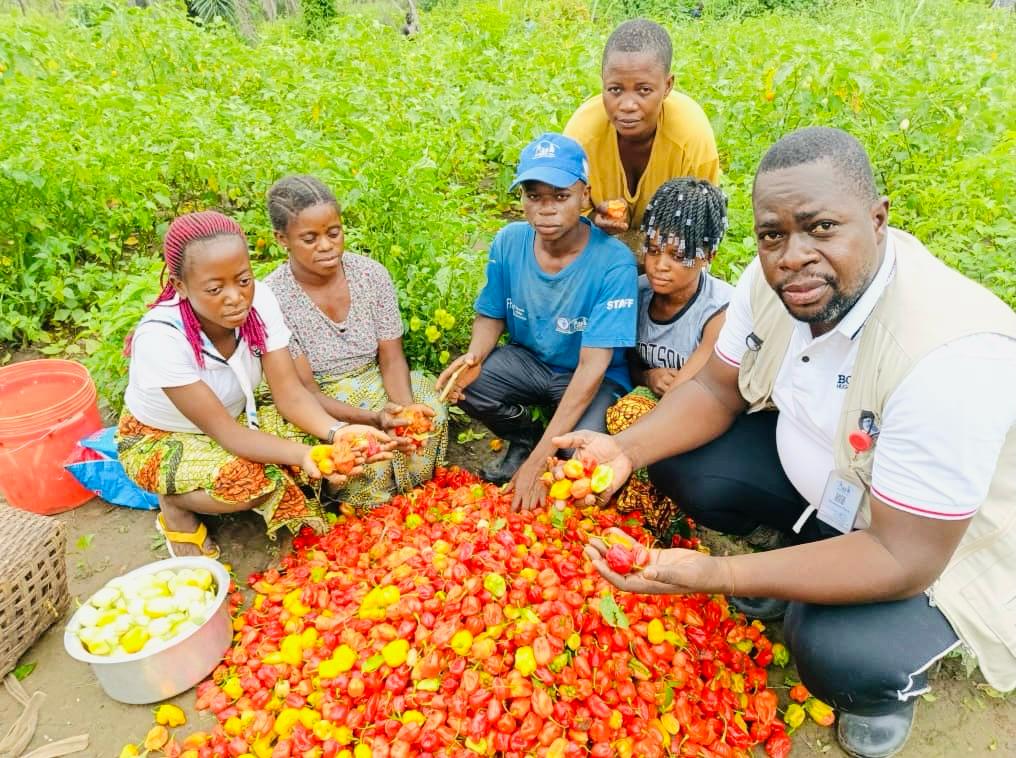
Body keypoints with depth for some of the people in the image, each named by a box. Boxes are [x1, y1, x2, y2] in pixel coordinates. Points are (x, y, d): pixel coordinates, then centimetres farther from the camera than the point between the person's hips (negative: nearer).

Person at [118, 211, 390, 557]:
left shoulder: (259, 300, -23)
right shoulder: (160, 338, -34)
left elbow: (290, 393, -22)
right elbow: (224, 432, -34)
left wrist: (336, 432, -43)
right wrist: (304, 455, -50)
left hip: (234, 418, 4)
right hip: (160, 440, -4)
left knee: (319, 437, -20)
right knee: (248, 479, -32)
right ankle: (175, 505, -1)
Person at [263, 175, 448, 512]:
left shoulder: (371, 273, -10)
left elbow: (391, 358, -8)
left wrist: (405, 408, -30)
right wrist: (372, 418, -37)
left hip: (375, 385, 4)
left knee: (429, 413, -24)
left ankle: (411, 498, 3)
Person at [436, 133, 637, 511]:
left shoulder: (614, 262, -26)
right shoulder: (509, 242, -13)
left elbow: (592, 366, -28)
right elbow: (491, 316, 2)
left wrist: (538, 461, -32)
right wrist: (474, 357, -25)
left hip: (593, 378, -3)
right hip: (528, 359, 4)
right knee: (464, 383, -24)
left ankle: (531, 450, 7)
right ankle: (523, 438, 8)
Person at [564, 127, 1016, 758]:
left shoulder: (952, 355, -38)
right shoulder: (774, 278, -18)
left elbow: (903, 557, -33)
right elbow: (717, 391, -5)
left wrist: (716, 576, -42)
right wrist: (626, 449, -23)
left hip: (938, 543, -5)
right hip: (810, 465, 6)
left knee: (840, 656, -29)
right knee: (678, 460, -9)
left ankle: (896, 681, 11)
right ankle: (800, 558, 17)